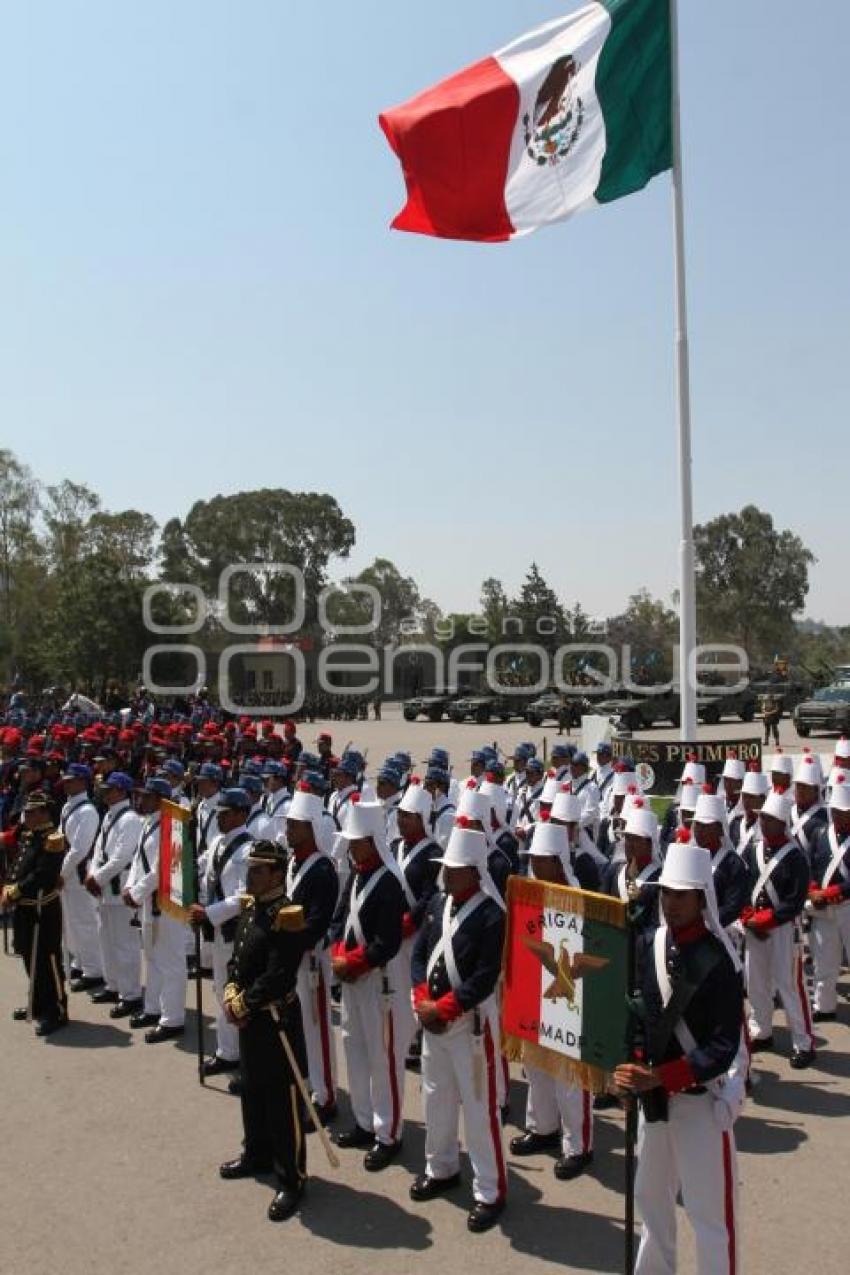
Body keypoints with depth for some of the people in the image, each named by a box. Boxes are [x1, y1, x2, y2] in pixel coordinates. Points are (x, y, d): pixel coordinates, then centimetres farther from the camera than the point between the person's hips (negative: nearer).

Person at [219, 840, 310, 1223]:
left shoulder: (287, 916, -22)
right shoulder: (249, 910, 6)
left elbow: (276, 978, -25)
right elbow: (236, 960, 10)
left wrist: (242, 1005, -15)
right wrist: (231, 995, -7)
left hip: (277, 1019, -9)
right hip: (248, 1018, 9)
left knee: (282, 1100, 2)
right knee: (252, 1090, 23)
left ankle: (292, 1179, 13)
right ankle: (257, 1154, 41)